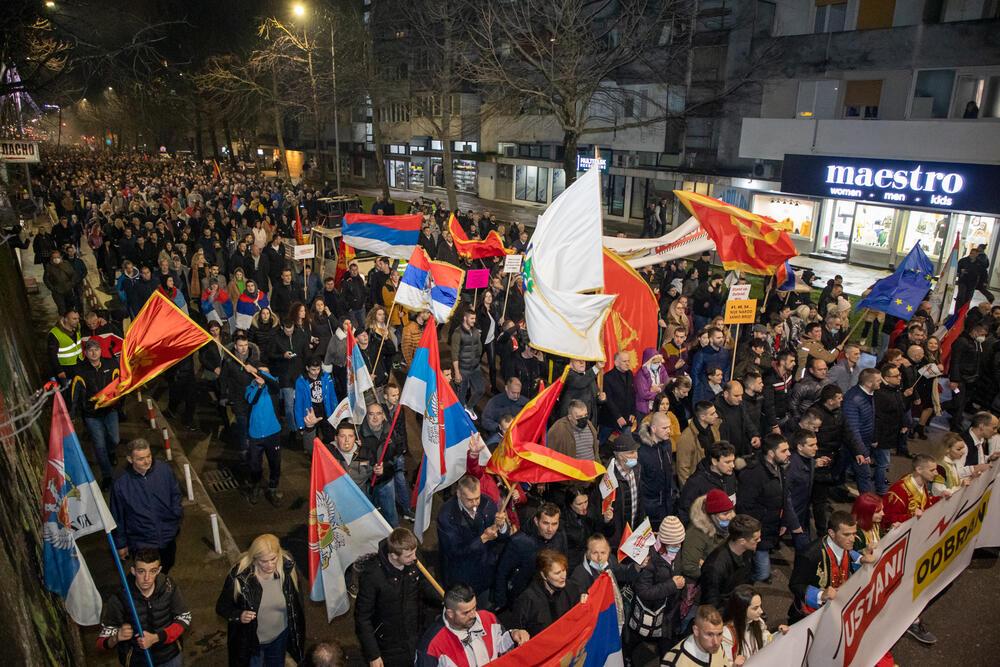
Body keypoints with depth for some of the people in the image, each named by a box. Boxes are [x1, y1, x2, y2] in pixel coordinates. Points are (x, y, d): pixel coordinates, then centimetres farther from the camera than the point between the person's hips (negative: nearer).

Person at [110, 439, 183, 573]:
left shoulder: (165, 470, -15)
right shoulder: (120, 484, -18)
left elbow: (175, 495, 2)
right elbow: (117, 517, -5)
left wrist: (176, 515, -6)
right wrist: (121, 544, 2)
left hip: (168, 537, 3)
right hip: (141, 541, -3)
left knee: (167, 567, 26)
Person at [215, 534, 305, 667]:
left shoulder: (287, 569, -22)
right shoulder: (239, 576, -29)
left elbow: (296, 603, -5)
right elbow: (222, 606, -13)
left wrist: (297, 634, 5)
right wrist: (239, 615, -32)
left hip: (280, 636, 3)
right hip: (250, 640, -2)